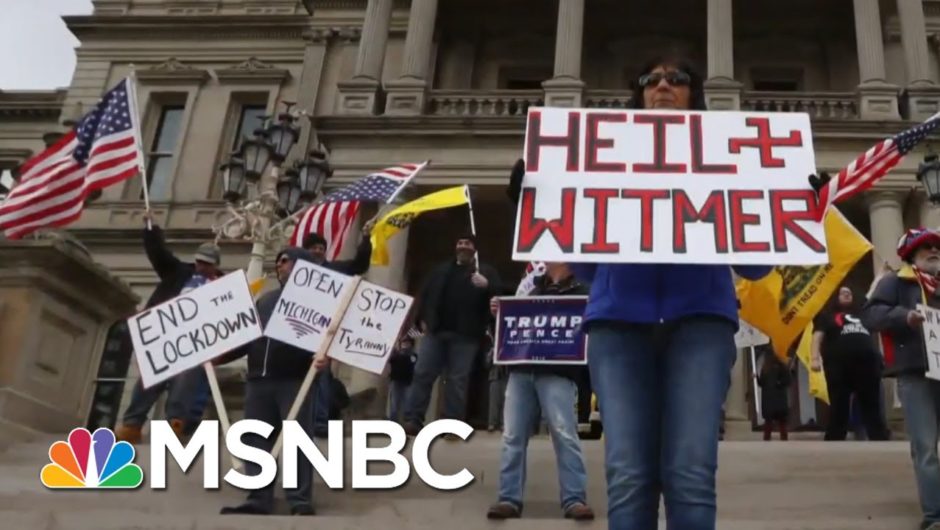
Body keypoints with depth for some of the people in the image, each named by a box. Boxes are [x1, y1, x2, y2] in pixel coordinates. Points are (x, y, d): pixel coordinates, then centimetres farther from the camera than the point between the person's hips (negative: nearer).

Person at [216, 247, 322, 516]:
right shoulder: (265, 299, 26)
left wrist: (323, 356, -27)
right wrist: (220, 355, 15)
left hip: (294, 380, -7)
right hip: (258, 380, 7)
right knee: (255, 439, 5)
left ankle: (301, 499, -4)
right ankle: (259, 499, 9)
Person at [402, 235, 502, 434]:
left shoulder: (486, 271, 8)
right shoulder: (441, 270, 20)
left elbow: (498, 294, -5)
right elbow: (425, 295, 18)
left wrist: (487, 286, -25)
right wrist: (423, 319, 6)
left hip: (465, 335, -3)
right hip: (436, 330, 3)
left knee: (458, 379, -1)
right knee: (422, 373, -2)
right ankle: (413, 419, 1)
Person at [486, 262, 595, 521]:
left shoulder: (581, 292, 8)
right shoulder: (534, 290, 26)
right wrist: (500, 312, 13)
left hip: (557, 373, -5)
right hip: (521, 370, 6)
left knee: (564, 434, -12)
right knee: (512, 436, 0)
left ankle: (574, 500, -9)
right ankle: (509, 499, 2)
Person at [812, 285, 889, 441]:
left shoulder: (862, 312, 27)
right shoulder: (828, 315, 15)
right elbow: (817, 337, 2)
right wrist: (815, 358, -10)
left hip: (867, 364, 4)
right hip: (839, 366, -4)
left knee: (873, 410, 2)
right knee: (838, 412, -4)